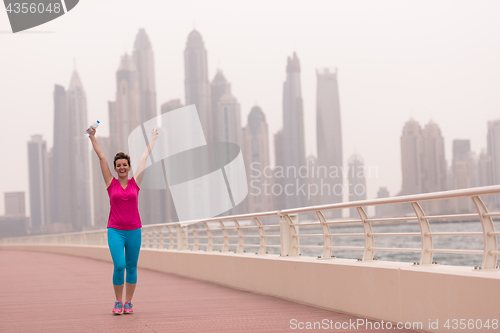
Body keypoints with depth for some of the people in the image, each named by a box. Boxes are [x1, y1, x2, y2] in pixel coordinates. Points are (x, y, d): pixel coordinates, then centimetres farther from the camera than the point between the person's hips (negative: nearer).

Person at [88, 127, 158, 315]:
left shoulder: (135, 182, 4)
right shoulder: (111, 183, 2)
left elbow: (145, 157, 12)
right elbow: (101, 157, 3)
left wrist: (153, 138, 20)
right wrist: (92, 137, 5)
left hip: (134, 230, 2)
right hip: (115, 231, -2)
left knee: (132, 267, 7)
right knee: (119, 266, -12)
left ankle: (128, 302, 19)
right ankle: (118, 302, 5)